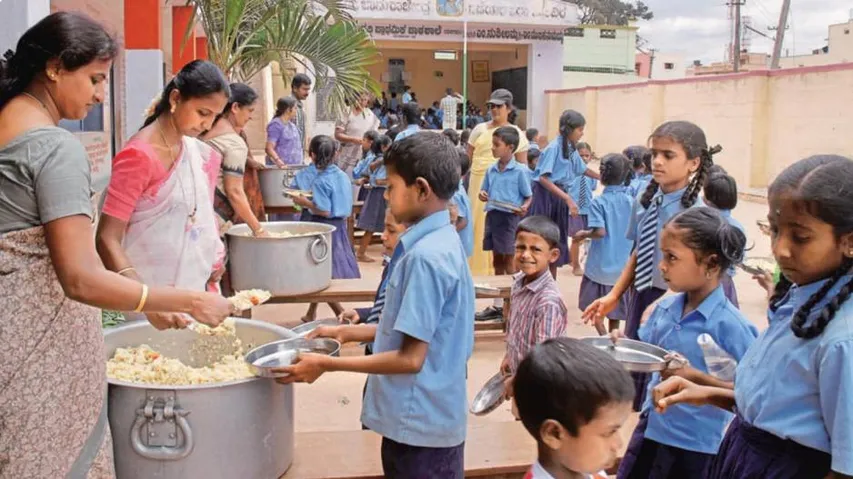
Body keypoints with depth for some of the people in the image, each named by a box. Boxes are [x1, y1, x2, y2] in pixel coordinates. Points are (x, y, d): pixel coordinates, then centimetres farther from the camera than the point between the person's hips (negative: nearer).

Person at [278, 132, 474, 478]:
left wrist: (327, 364, -17)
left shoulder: (425, 256, -24)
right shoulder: (440, 241, 5)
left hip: (420, 422, -9)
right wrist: (352, 333, 11)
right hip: (429, 415, 9)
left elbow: (411, 358, -23)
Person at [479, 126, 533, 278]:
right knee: (497, 258, 14)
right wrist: (483, 194, -6)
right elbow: (484, 191, 17)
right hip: (492, 215, 6)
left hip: (510, 217, -6)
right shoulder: (491, 170, 8)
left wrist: (524, 207, -23)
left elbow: (528, 196, -3)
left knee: (508, 259, 1)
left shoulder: (519, 171, -8)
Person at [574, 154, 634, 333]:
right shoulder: (631, 201, -1)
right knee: (615, 307, 18)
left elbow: (600, 231, -23)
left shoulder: (598, 202, -14)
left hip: (600, 265, -4)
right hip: (621, 266, 5)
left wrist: (584, 234, -5)